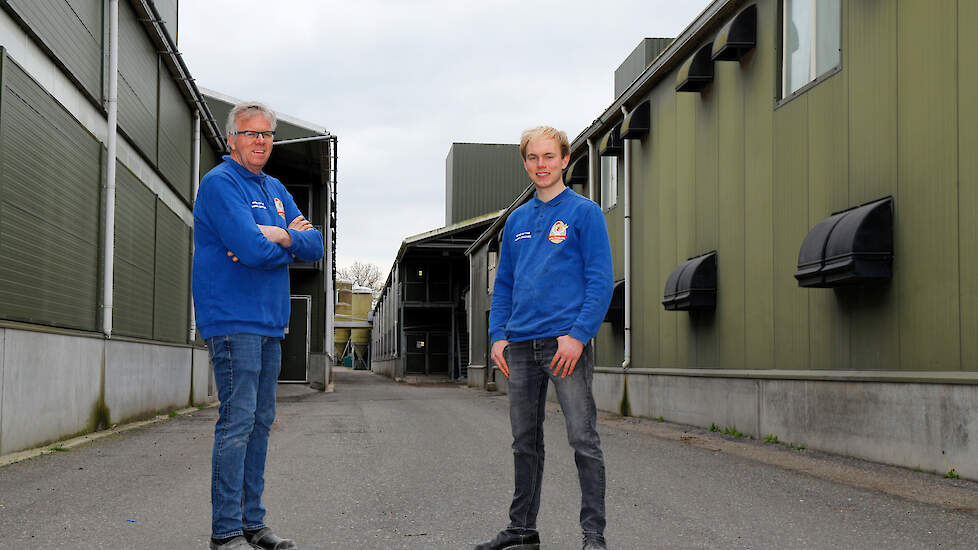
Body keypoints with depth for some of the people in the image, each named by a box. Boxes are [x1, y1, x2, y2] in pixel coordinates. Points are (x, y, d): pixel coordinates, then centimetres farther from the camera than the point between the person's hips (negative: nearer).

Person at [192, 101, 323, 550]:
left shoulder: (275, 190, 18)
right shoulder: (220, 183, -8)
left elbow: (315, 247, 10)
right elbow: (253, 248, -21)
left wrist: (280, 236, -11)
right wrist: (291, 237, -2)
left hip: (269, 325, 9)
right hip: (233, 322, -9)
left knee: (260, 422, 11)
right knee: (237, 422, -10)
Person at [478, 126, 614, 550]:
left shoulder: (584, 213, -1)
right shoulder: (516, 220, 16)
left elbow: (600, 281, -7)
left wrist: (578, 334, -17)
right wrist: (498, 335, 6)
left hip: (567, 341, -6)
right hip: (521, 346, 6)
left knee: (583, 438, -6)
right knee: (525, 441, 13)